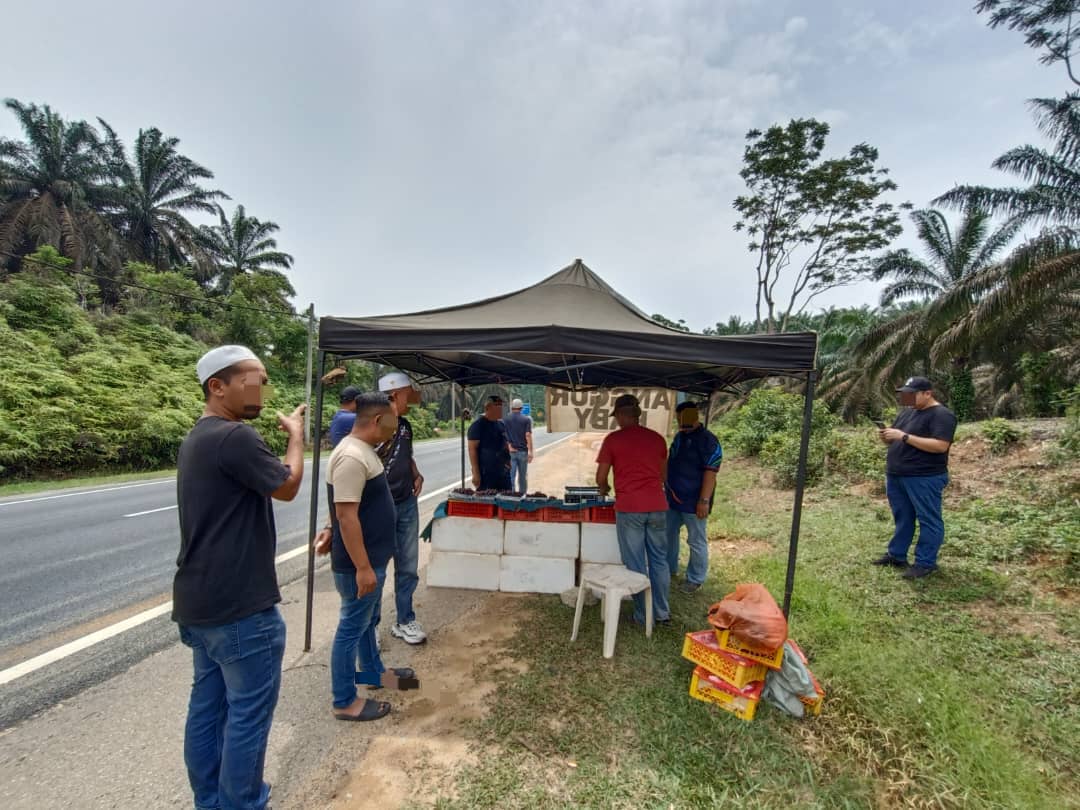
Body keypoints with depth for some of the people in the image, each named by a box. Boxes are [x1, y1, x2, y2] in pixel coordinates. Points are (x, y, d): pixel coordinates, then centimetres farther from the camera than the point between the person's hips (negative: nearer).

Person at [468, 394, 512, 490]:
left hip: (503, 472, 7)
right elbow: (472, 449, -13)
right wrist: (476, 473, -18)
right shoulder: (478, 425, -9)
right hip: (486, 473, -7)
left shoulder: (501, 424, 13)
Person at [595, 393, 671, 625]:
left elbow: (600, 478, 1)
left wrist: (604, 490, 22)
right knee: (659, 560, 15)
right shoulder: (657, 438, 8)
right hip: (657, 506, 4)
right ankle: (662, 612, 24)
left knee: (636, 564, 7)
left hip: (629, 508, -4)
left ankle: (643, 615, 16)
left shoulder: (613, 439, -3)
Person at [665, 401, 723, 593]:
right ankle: (670, 569, 35)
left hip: (693, 501, -8)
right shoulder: (679, 437, 10)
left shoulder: (708, 440, -16)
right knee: (668, 534, 18)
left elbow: (710, 473, -20)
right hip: (673, 498, 8)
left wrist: (704, 501, -23)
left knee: (696, 541, 5)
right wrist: (668, 489, 19)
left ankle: (695, 579, 19)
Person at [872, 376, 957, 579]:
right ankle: (896, 555, 25)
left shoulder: (942, 415, -11)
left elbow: (940, 446, -23)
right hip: (896, 475, 8)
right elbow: (895, 441, 19)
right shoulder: (907, 411, 13)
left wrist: (904, 436, -25)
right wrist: (886, 437, -4)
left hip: (925, 478, -8)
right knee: (902, 518, 16)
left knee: (929, 520, 2)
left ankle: (926, 563, 9)